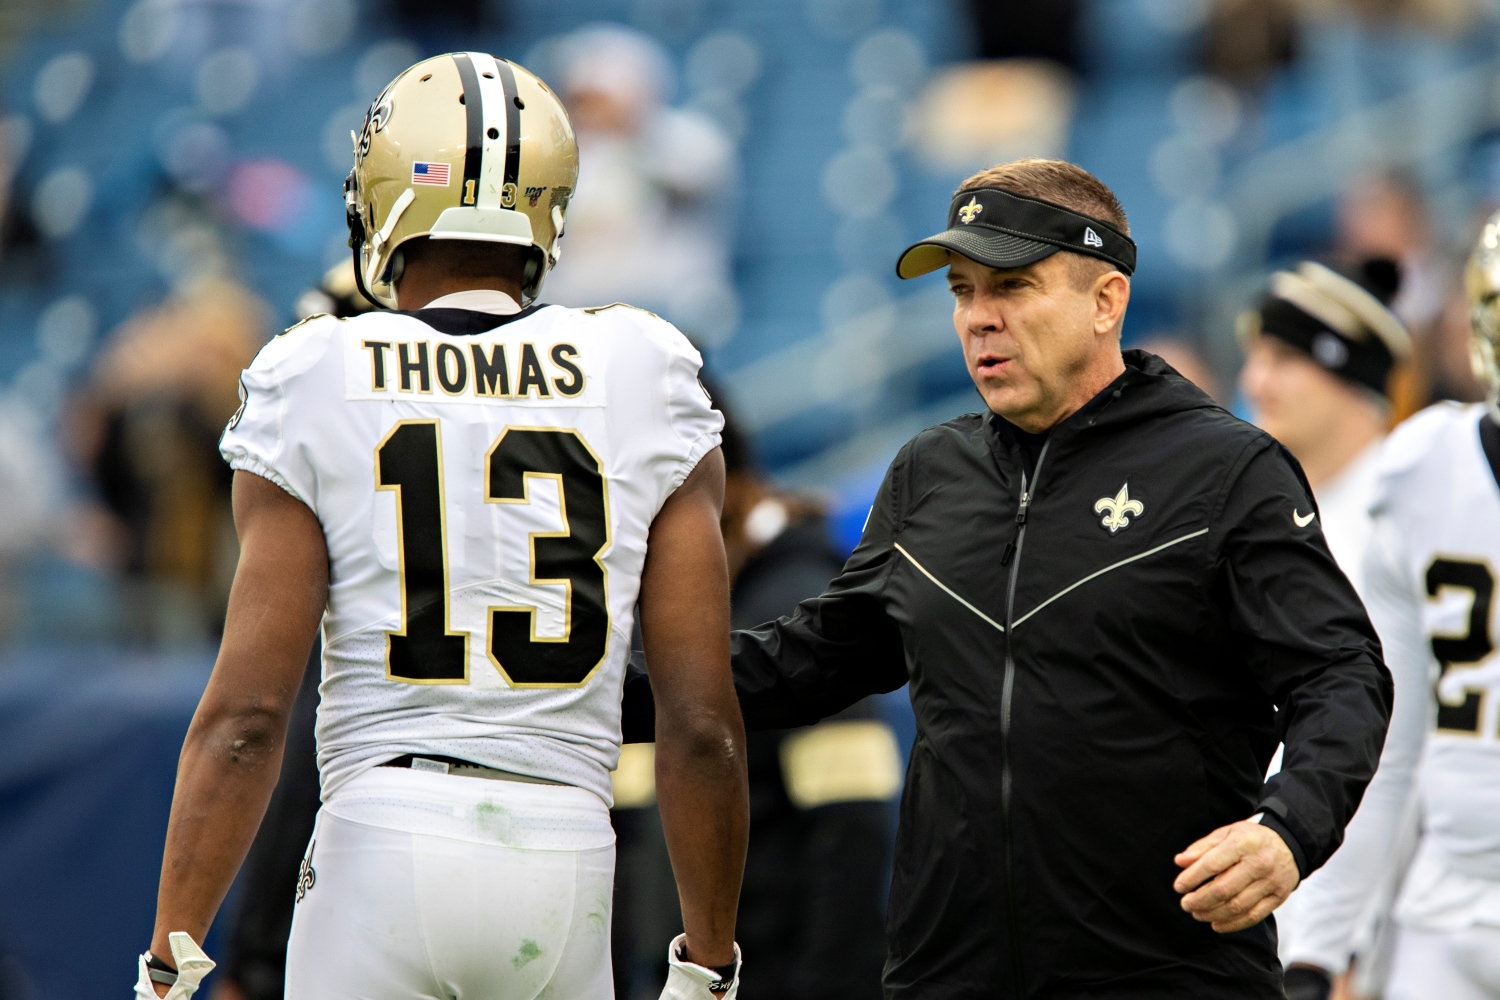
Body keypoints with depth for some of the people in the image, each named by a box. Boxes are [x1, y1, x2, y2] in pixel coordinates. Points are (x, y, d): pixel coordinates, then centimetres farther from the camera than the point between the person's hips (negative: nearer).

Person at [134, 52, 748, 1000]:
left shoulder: (313, 389, -1)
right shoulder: (643, 388, 3)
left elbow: (246, 714, -5)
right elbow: (703, 722, 2)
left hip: (380, 849, -2)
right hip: (566, 861, 2)